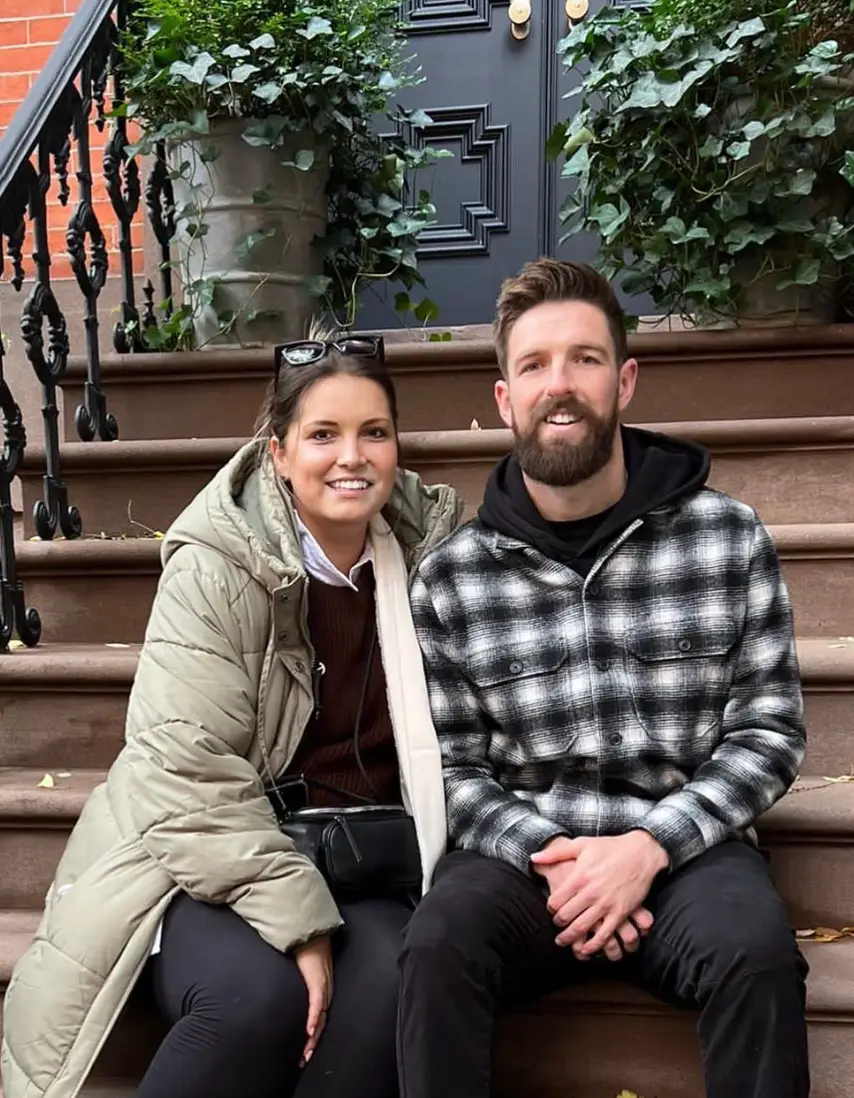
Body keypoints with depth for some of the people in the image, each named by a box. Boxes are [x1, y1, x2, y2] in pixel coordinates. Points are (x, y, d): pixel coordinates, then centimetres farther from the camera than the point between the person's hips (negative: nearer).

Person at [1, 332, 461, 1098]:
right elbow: (190, 777, -17)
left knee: (391, 987, -28)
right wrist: (296, 922, -22)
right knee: (256, 997, -31)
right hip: (213, 866, -2)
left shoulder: (431, 550, 1)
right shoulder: (215, 567, -11)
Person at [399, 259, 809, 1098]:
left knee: (756, 949, -29)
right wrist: (547, 855, -16)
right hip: (522, 851, 0)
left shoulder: (729, 537, -2)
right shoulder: (449, 578, -2)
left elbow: (772, 730, -1)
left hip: (684, 849, 1)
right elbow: (451, 768, 2)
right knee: (439, 943, -28)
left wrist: (647, 846, -13)